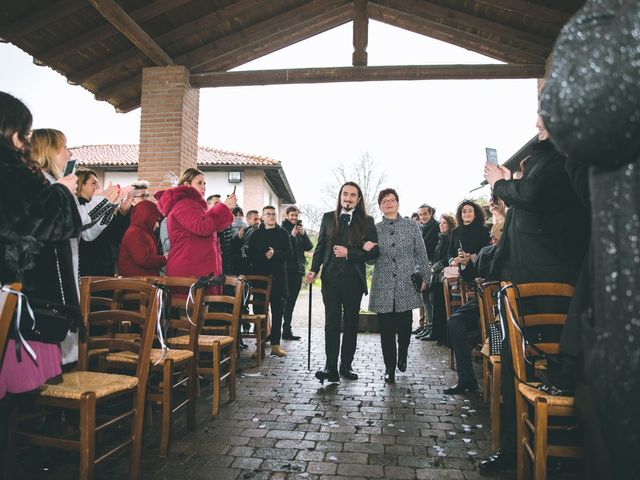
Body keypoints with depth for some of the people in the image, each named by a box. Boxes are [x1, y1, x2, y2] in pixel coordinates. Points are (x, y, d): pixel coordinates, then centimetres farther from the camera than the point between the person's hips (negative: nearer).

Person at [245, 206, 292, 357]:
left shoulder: (282, 233, 10)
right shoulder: (256, 234, 11)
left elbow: (288, 254, 2)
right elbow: (250, 254, 3)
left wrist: (275, 253, -14)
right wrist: (264, 256, -12)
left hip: (278, 277, 0)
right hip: (259, 276, 0)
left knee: (278, 311, 1)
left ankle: (275, 344, 7)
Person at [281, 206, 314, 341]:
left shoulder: (301, 228, 14)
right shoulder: (283, 229, -2)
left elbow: (309, 247, 4)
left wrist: (303, 234, -10)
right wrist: (292, 236, -19)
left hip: (298, 269, 5)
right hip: (285, 269, -5)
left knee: (291, 301, 9)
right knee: (284, 300, -8)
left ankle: (287, 330, 16)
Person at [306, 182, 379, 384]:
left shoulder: (366, 221, 4)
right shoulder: (328, 218, 9)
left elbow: (374, 252, -2)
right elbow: (320, 247, 8)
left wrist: (349, 252, -13)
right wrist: (314, 270, -3)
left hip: (353, 279, 0)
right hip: (331, 277, 0)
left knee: (351, 323, 8)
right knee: (332, 322, 0)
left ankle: (346, 365, 20)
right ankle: (331, 367, 5)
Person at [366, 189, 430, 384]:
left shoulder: (411, 226, 5)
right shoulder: (375, 229, 6)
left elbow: (421, 254, 7)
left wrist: (425, 277, 3)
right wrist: (367, 251, -13)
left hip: (406, 285, 0)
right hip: (383, 287, 0)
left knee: (405, 327, 7)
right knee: (386, 329, 2)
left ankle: (402, 358, 35)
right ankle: (389, 367, 14)